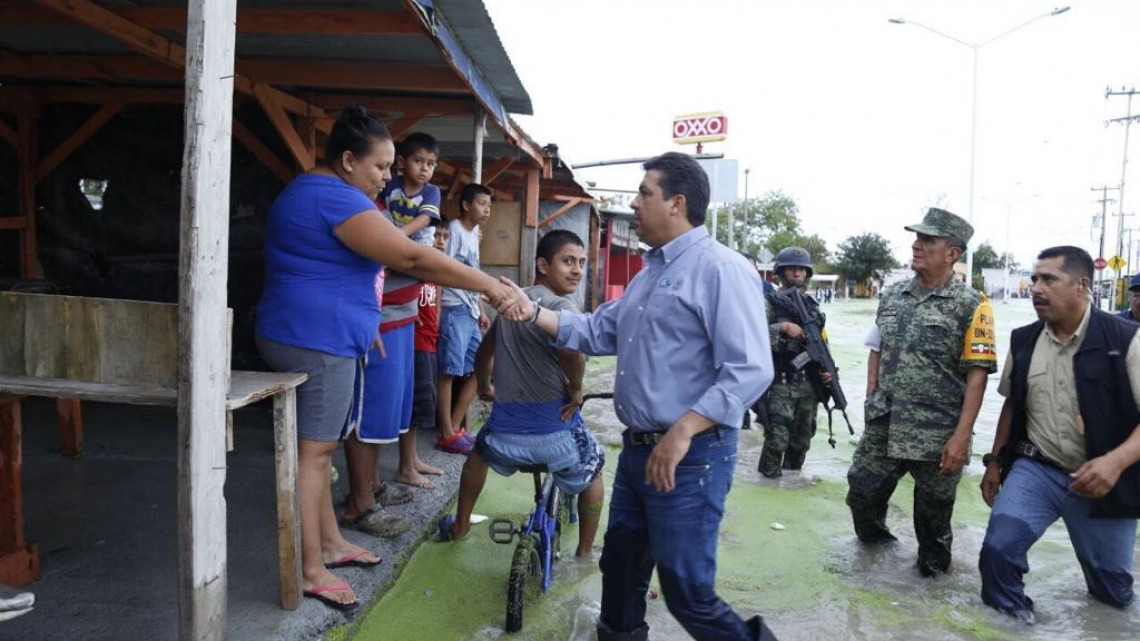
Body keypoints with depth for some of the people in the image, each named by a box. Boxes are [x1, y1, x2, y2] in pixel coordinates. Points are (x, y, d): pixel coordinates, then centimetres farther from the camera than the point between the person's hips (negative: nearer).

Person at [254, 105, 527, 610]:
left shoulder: (312, 191, 17)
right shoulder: (336, 198, -18)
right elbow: (411, 258, -24)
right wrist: (490, 285, -21)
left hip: (311, 336, 11)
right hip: (316, 340, -11)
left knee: (318, 448, 16)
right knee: (313, 452, -4)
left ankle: (331, 543, 28)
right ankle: (311, 571, 5)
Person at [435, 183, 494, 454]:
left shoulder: (474, 234, 18)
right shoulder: (454, 230, -9)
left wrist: (480, 311, 22)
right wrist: (437, 313, -19)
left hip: (470, 312, 9)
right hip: (454, 310, -9)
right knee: (450, 372, -4)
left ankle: (455, 427, 18)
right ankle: (448, 435, 3)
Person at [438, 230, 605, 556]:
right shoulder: (560, 306, -12)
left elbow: (484, 352, 26)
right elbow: (571, 350, -35)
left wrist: (484, 387, 45)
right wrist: (576, 388, -15)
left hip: (506, 425, 5)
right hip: (555, 428, -5)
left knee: (480, 452, 38)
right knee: (593, 471, 26)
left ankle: (460, 525, 49)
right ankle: (585, 551, 31)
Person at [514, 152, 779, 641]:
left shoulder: (721, 269, -16)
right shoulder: (649, 273, 16)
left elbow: (749, 371, -24)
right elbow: (599, 331, 16)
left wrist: (682, 431, -30)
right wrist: (533, 313, 4)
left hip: (690, 458, -9)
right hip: (637, 450, 9)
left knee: (688, 595, 0)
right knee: (620, 566, 23)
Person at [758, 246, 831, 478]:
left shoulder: (812, 306, 13)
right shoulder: (769, 302, -4)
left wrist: (825, 370, 2)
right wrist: (783, 327, -23)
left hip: (808, 385, 6)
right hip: (780, 385, -6)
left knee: (802, 440, 13)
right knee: (777, 440, -9)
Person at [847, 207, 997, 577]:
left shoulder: (971, 306, -8)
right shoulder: (891, 296, 8)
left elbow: (977, 376, -11)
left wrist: (961, 437, -16)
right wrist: (871, 400, 6)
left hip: (937, 436, -4)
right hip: (882, 428, 5)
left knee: (933, 513, 11)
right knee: (861, 493, 10)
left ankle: (933, 569, 35)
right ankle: (874, 543, 39)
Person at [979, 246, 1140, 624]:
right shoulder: (1023, 341, 0)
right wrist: (995, 461, 14)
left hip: (1103, 479, -2)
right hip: (1035, 468, 2)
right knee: (998, 547, -20)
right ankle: (1009, 621, 7)